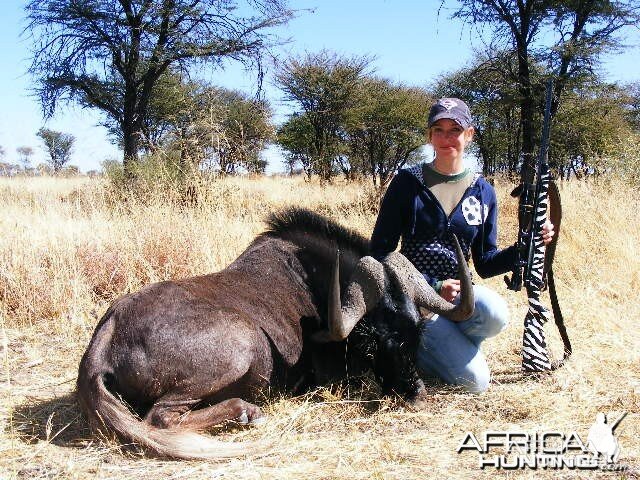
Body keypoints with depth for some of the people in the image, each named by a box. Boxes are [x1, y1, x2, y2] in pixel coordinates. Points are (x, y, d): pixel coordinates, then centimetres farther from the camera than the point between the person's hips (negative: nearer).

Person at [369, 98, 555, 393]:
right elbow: (380, 252, -7)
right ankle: (414, 349, 9)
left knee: (495, 313, -33)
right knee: (474, 381, -20)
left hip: (458, 292, 4)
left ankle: (444, 344, -2)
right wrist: (434, 286, -15)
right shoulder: (407, 183, -5)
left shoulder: (483, 192, 5)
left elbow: (485, 264, 9)